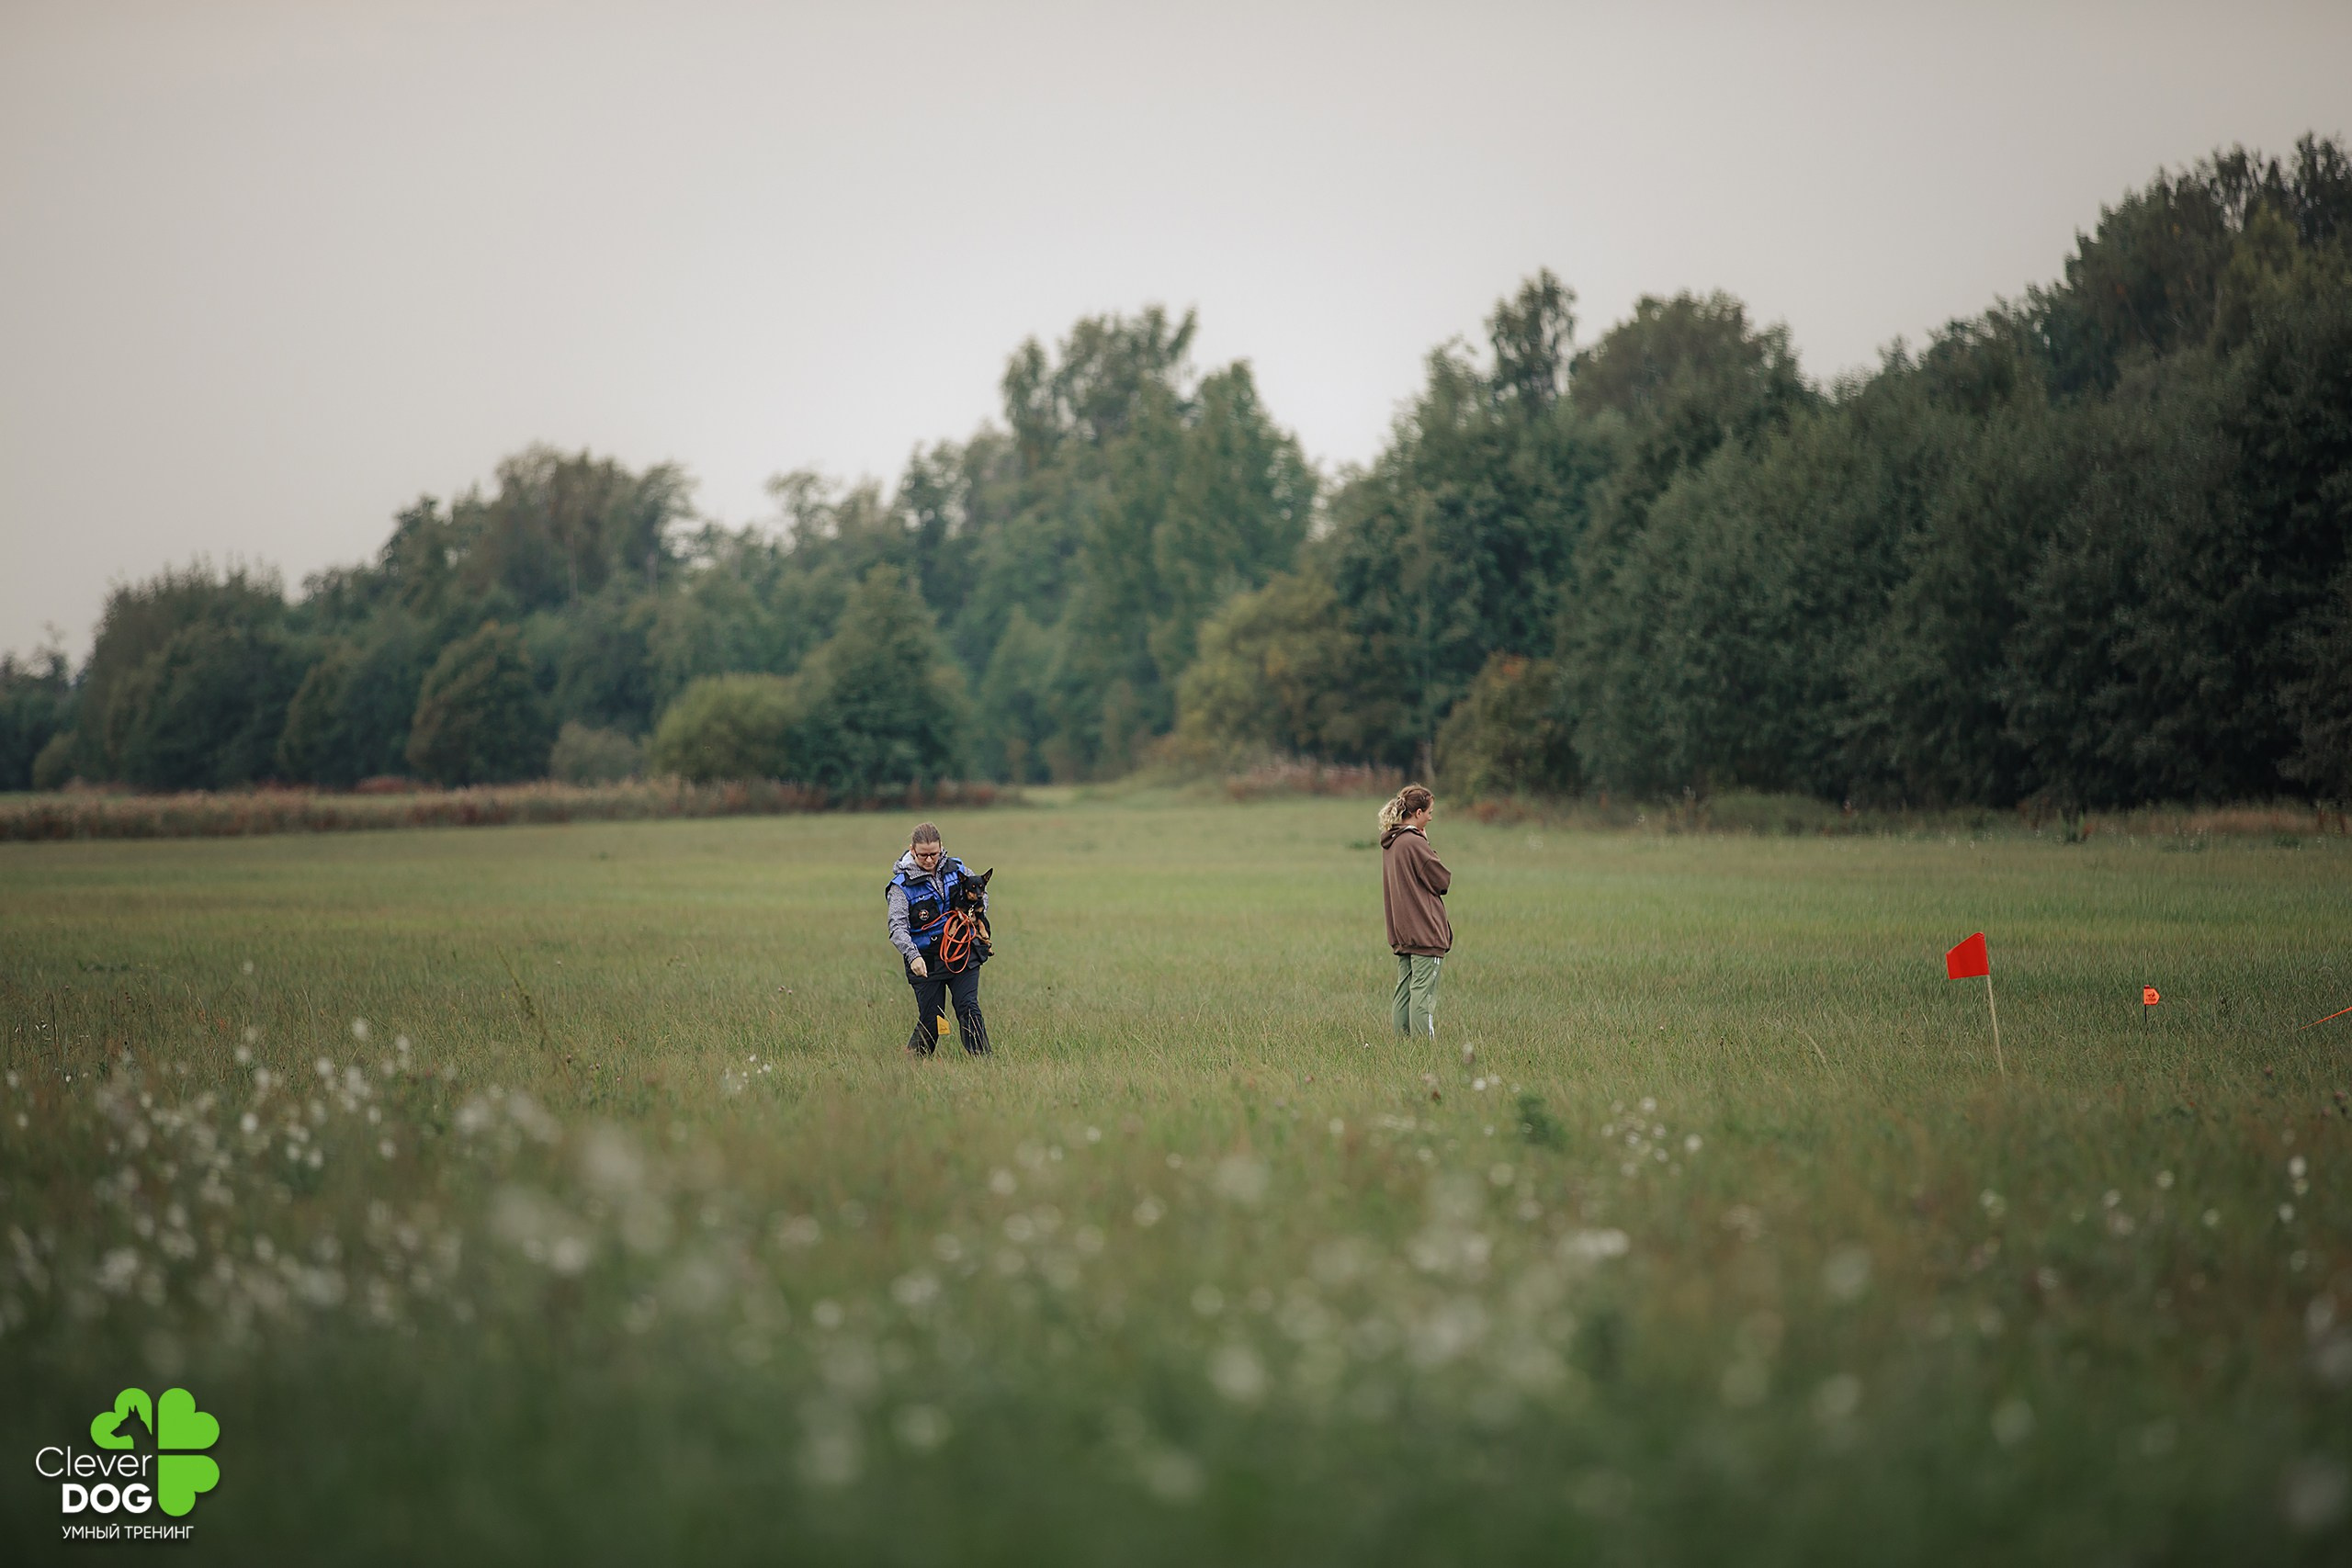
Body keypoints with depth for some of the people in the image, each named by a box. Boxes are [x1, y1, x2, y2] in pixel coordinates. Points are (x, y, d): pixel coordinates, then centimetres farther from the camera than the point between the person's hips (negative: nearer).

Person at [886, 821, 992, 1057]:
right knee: (931, 1020, 2)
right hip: (926, 961, -2)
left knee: (968, 1008, -9)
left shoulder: (955, 868, 2)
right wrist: (912, 956, -35)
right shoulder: (902, 884, -9)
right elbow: (897, 927, -19)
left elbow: (981, 890, 22)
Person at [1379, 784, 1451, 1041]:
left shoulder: (1388, 843, 11)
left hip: (1400, 933, 9)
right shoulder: (1415, 843, -17)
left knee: (1404, 989, 11)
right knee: (1423, 991, -8)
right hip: (1425, 931, -9)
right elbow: (1443, 880, -10)